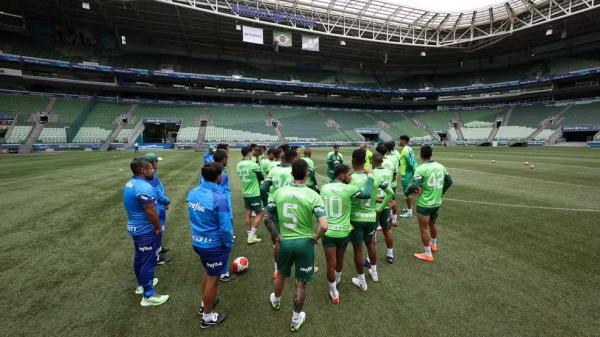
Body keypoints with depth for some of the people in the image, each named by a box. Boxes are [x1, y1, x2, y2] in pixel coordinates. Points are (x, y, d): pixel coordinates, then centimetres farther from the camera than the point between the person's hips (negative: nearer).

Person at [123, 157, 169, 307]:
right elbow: (151, 212, -26)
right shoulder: (144, 187, -28)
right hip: (146, 231, -10)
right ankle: (148, 296, 15)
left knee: (139, 257, 23)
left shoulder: (130, 184, 3)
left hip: (134, 227, 10)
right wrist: (158, 228, -11)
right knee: (148, 261, 2)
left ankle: (141, 284, 42)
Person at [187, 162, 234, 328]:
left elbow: (194, 218, 9)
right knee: (213, 279, 13)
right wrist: (229, 244, -7)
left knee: (208, 272, 29)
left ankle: (205, 303, 49)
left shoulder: (192, 193, -4)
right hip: (214, 245, -7)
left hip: (197, 242, 7)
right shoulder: (219, 198, -28)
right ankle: (207, 317, 32)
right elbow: (225, 228, -24)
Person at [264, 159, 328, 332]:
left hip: (284, 241, 3)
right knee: (301, 283, 18)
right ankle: (296, 319, 37)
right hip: (304, 243, -3)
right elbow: (324, 226, -25)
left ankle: (275, 300, 58)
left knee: (282, 275, 30)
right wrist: (315, 238, -7)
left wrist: (275, 236, 8)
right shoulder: (313, 195, -16)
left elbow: (267, 219, -1)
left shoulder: (280, 192, -6)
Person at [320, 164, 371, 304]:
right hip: (343, 232, -1)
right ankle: (337, 279, 51)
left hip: (328, 232, 1)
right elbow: (368, 194, -5)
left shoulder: (324, 188, -1)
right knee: (340, 259, 25)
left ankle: (334, 293, 26)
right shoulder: (349, 189, -14)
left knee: (331, 264, 10)